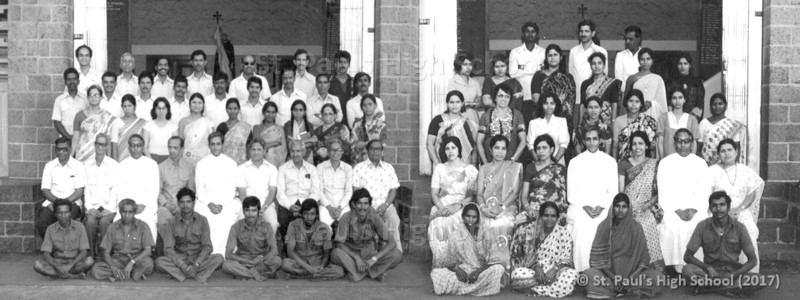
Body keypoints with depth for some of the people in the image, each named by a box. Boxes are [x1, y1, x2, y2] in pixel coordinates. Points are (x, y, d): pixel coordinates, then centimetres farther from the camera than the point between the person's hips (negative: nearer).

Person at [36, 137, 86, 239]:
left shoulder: (78, 166, 4)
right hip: (52, 202, 3)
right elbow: (45, 189, 8)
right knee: (40, 222, -27)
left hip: (72, 202, -3)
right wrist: (56, 200, -12)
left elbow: (79, 191, -2)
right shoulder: (49, 166, 13)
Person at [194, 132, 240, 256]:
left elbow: (232, 190, 5)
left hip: (227, 201, 0)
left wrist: (222, 205, -10)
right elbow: (200, 190, 7)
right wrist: (209, 204, -10)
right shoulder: (201, 164, 12)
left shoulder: (231, 163, 10)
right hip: (206, 201, 0)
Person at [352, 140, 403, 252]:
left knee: (394, 218, -30)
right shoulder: (359, 168, 9)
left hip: (384, 204, 2)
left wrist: (385, 205, -8)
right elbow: (355, 191, 2)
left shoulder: (388, 168, 16)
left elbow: (393, 190, 11)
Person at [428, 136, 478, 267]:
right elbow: (434, 193, 11)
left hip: (462, 207, -2)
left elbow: (472, 195, 4)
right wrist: (441, 207, -9)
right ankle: (440, 269, -25)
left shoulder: (470, 169, 11)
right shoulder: (439, 168, 18)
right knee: (438, 223, -32)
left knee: (453, 221, -35)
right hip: (442, 206, 2)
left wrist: (458, 206, -14)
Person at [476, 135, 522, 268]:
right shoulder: (484, 169, 21)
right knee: (486, 224, -30)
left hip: (507, 208, -2)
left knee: (501, 223, -34)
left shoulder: (515, 167, 14)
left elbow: (515, 192, 3)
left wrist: (501, 207, -13)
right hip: (487, 209, 2)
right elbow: (479, 193, 11)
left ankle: (502, 263, -30)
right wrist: (483, 208, -11)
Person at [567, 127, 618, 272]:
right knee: (581, 229, -23)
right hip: (579, 208, 0)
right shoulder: (575, 162, 11)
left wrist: (601, 207, -8)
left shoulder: (610, 161, 13)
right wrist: (585, 207, -10)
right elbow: (572, 192, 5)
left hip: (603, 208, 1)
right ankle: (581, 272, -17)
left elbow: (613, 191, 8)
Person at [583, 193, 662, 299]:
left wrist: (633, 276, -18)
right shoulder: (604, 226, -1)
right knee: (589, 274, -31)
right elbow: (598, 256, -4)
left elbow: (644, 256, -1)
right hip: (608, 271, -1)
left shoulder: (636, 227, 1)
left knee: (657, 276, -25)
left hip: (632, 270, 1)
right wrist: (613, 277, -17)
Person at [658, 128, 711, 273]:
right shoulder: (665, 163, 10)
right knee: (674, 228, -28)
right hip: (672, 209, -1)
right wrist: (677, 210, -11)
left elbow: (705, 190, 6)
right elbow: (664, 191, 2)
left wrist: (694, 210, -10)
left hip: (696, 210, 1)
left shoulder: (700, 163, 14)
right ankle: (678, 267, -24)